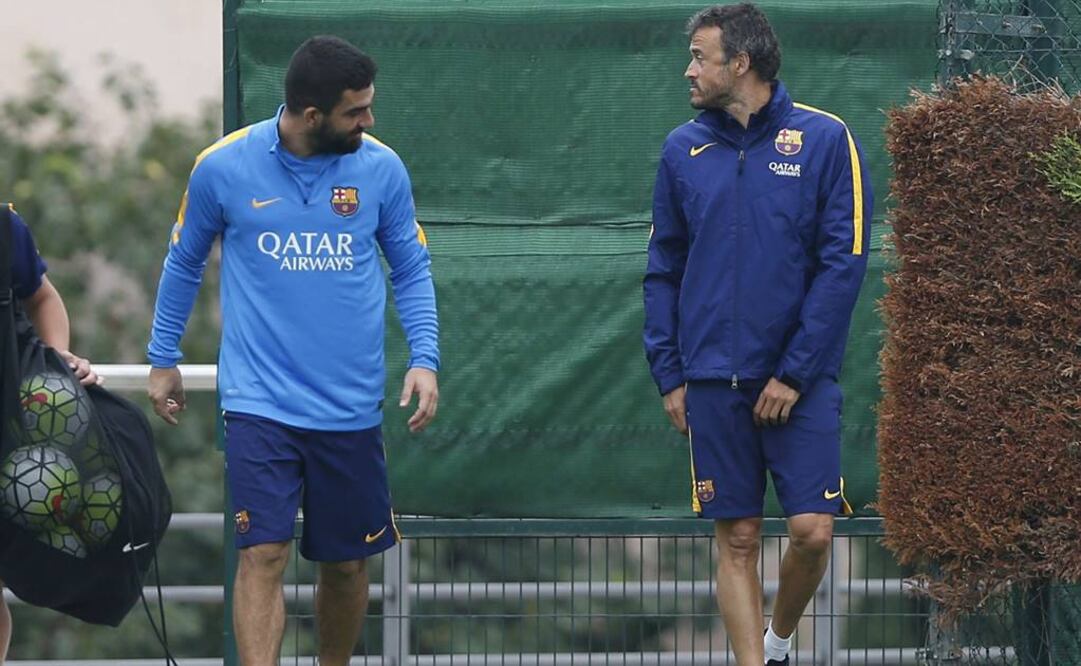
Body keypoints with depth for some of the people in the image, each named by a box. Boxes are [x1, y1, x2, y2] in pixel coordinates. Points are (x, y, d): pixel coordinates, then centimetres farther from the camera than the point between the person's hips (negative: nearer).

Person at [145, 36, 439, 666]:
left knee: (347, 564, 9)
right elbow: (184, 264, 11)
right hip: (261, 404, -2)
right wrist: (163, 361, 17)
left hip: (351, 411, 2)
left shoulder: (381, 167, -2)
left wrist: (425, 359, -5)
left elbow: (411, 269, 9)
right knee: (263, 555, -13)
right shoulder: (223, 169, -6)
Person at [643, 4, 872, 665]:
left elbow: (844, 262, -7)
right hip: (714, 380, 2)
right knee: (737, 539, 2)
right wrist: (669, 375, 2)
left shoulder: (825, 139, -4)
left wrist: (795, 373, -11)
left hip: (801, 378, -2)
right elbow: (664, 269, 11)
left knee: (812, 530, -6)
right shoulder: (683, 150, 6)